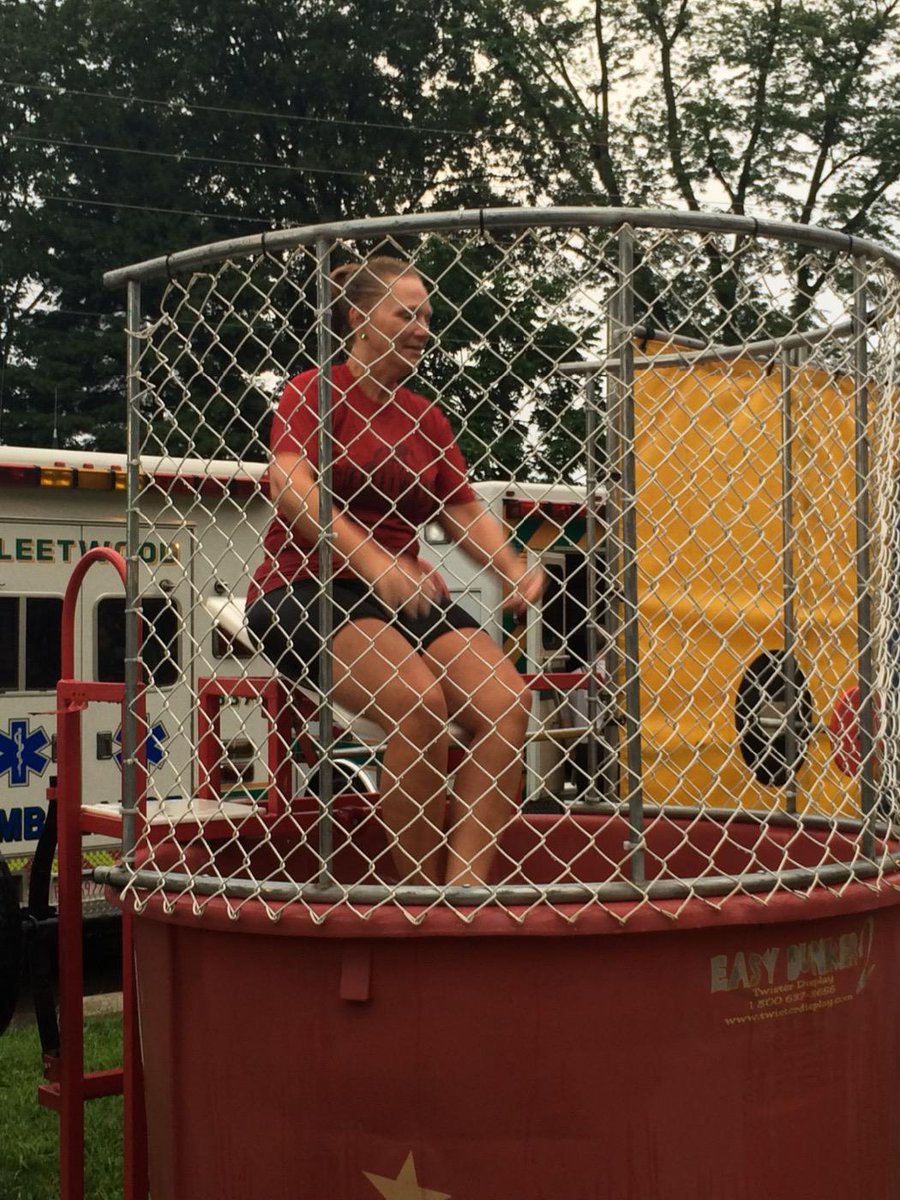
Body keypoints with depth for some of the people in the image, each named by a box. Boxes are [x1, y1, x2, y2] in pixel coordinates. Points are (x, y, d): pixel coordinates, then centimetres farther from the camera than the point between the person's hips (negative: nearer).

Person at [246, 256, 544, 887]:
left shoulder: (425, 417, 20)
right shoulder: (316, 390, 1)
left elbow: (467, 510, 14)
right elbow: (290, 484, -17)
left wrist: (513, 569, -8)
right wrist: (371, 558, -31)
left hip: (404, 593, 6)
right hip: (307, 588, -6)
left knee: (507, 700, -21)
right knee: (419, 698, -32)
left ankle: (465, 885, -27)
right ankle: (423, 889, -22)